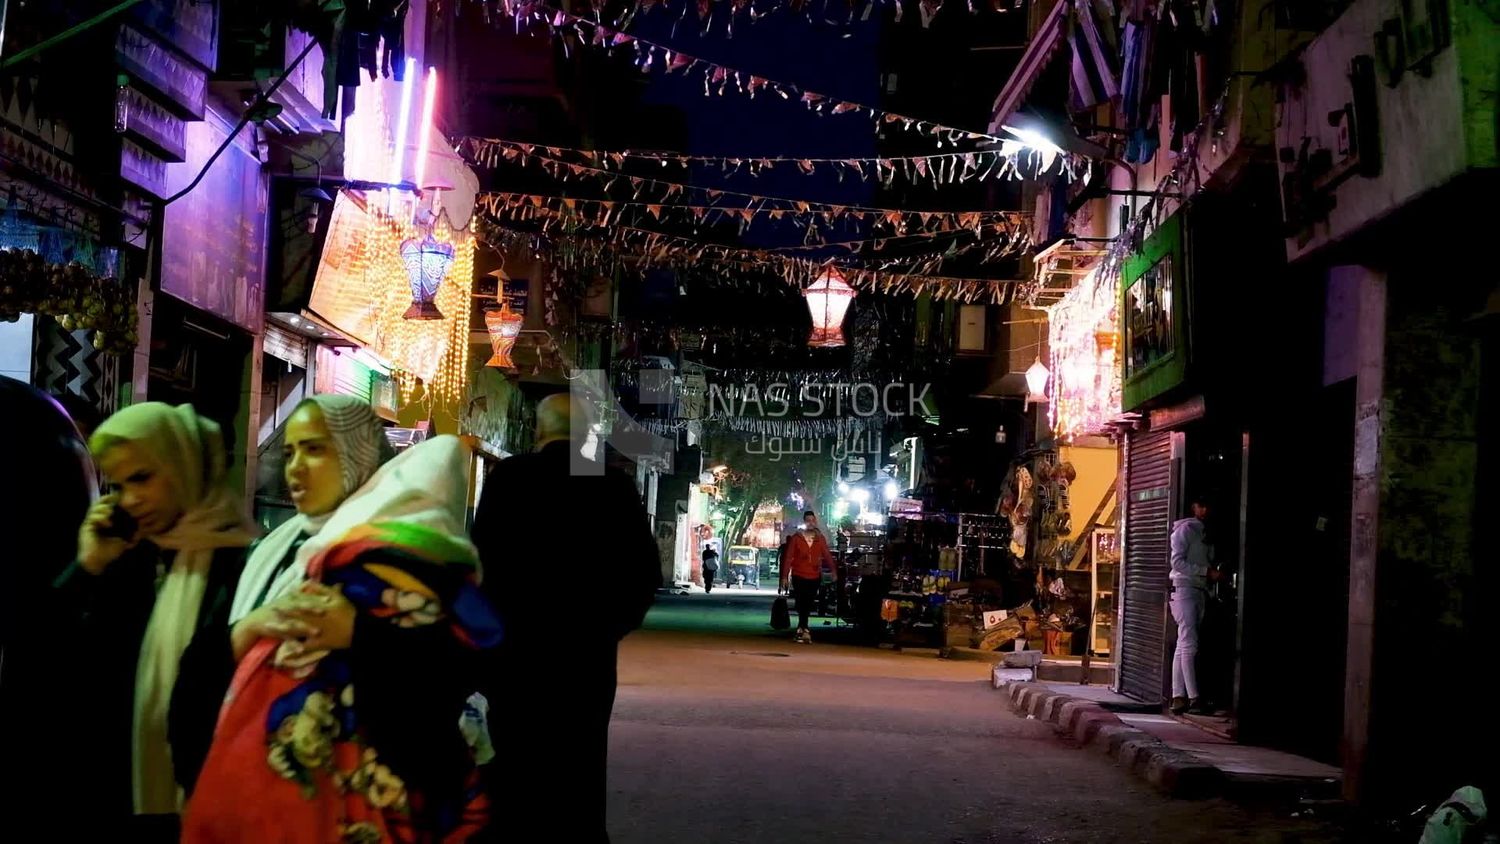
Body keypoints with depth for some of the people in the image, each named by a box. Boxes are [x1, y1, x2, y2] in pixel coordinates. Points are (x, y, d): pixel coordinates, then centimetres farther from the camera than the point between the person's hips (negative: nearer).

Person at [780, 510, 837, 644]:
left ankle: (800, 630, 19)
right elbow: (788, 558, -1)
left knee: (808, 605, 7)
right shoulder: (796, 538, -1)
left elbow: (827, 555, 2)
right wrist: (785, 576, -5)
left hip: (814, 577, 3)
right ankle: (804, 631, -5)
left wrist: (833, 570, -10)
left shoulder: (820, 539, 6)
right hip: (799, 576, -2)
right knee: (801, 604, -6)